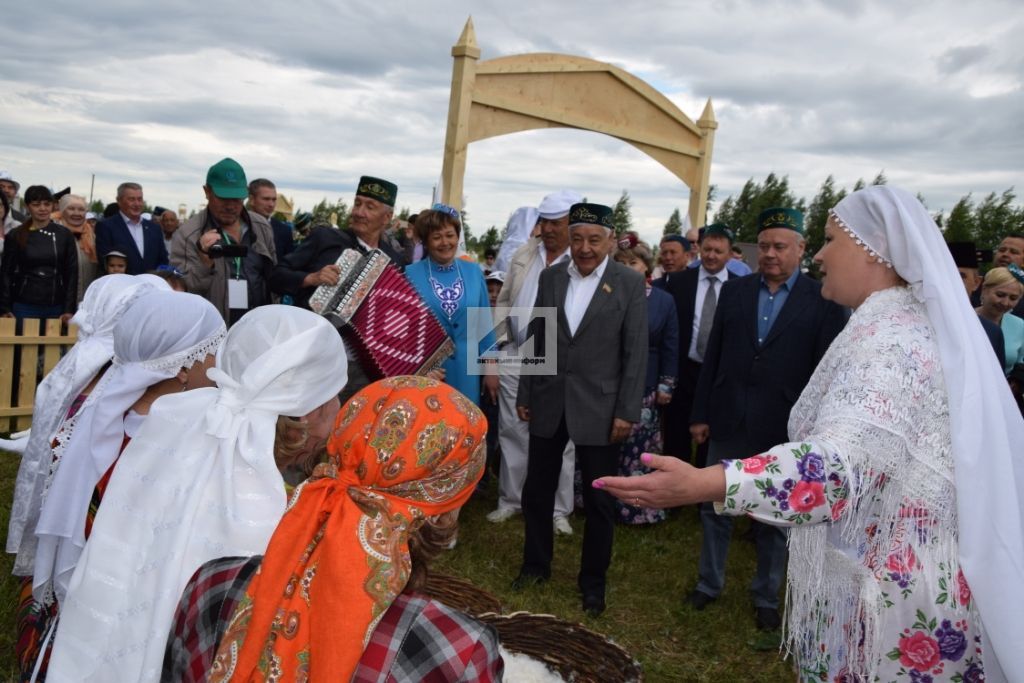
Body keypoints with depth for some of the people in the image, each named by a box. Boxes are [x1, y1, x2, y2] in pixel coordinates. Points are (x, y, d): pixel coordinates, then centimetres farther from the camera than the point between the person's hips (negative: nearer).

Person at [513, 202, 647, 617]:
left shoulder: (630, 283, -5)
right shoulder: (550, 277, 5)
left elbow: (636, 353, -7)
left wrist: (627, 412, -10)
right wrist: (524, 395, 8)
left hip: (598, 407, -3)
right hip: (549, 403, 4)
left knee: (598, 501, 8)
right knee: (537, 490, 13)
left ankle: (593, 582, 26)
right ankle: (536, 565, 34)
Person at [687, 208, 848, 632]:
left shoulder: (823, 300, -5)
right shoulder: (734, 291, 4)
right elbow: (713, 355, 5)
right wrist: (700, 414, 4)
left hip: (782, 428, -3)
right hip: (729, 422, 3)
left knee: (774, 518, 12)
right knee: (715, 508, 13)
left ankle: (766, 597, 30)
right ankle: (709, 583, 32)